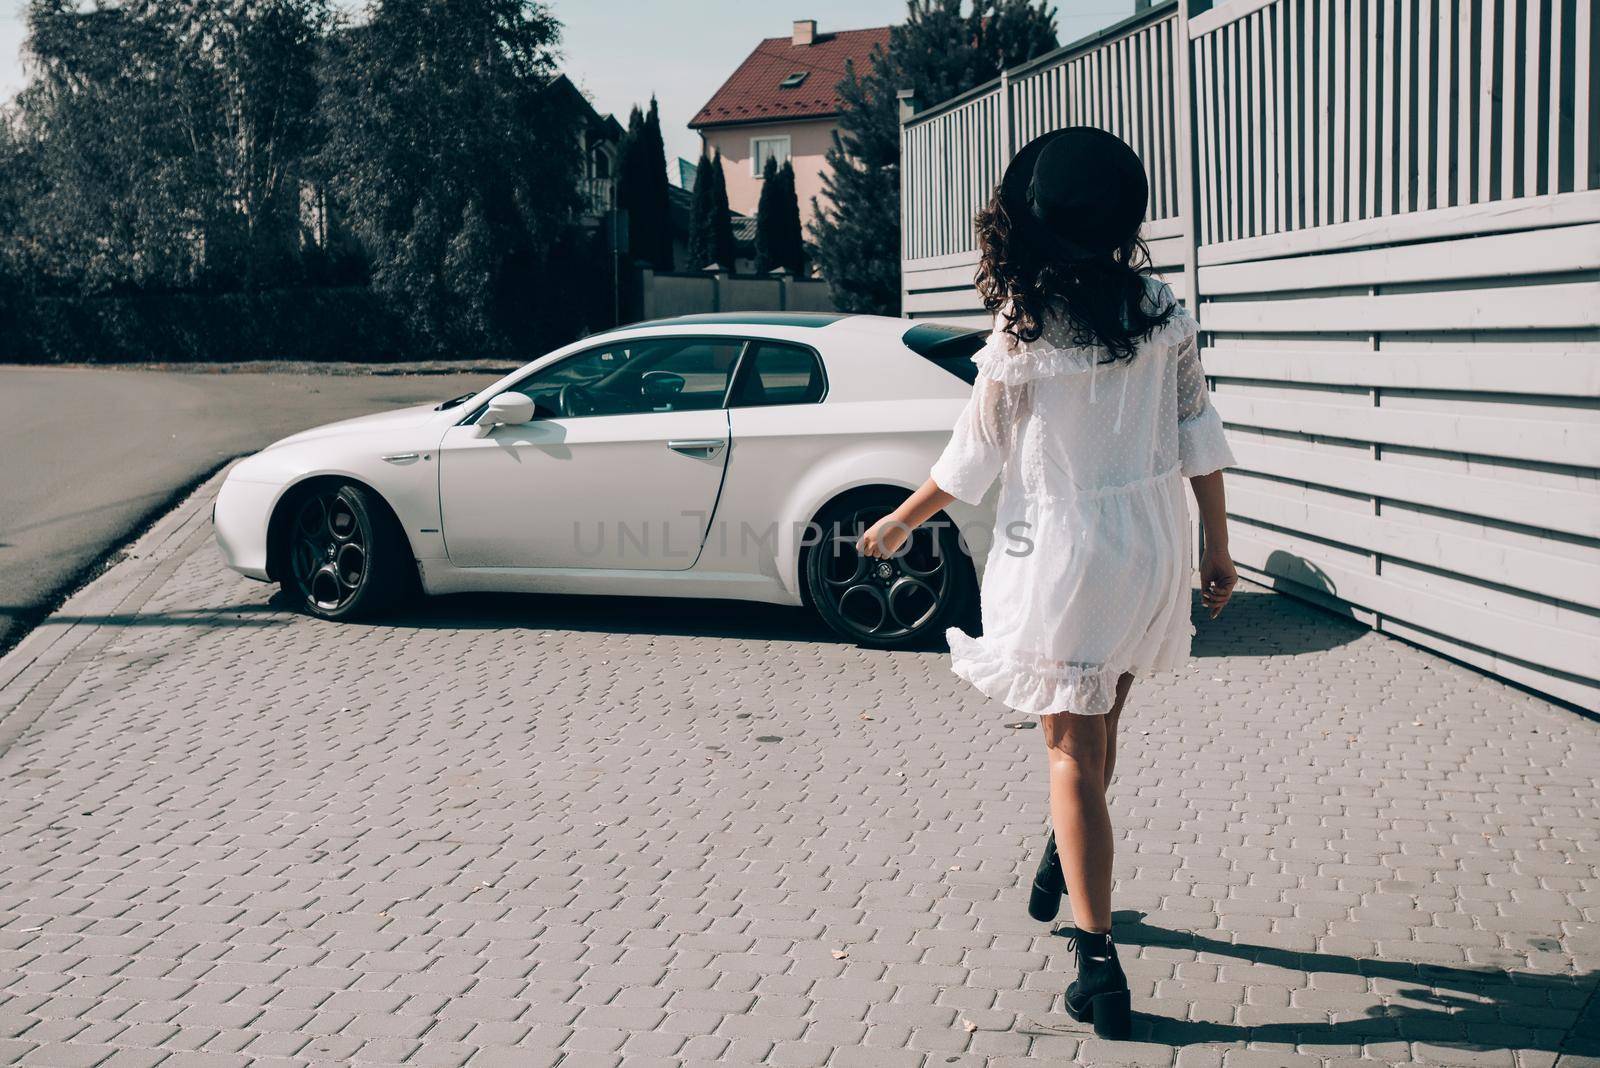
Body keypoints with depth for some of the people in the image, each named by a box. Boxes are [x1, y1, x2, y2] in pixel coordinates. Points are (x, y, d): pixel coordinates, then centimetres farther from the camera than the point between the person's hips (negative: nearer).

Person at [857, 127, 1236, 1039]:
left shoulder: (1023, 333, -16)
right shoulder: (1164, 312, -5)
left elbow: (972, 461, -8)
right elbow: (1200, 439, -1)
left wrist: (899, 522, 8)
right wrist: (1218, 549, 9)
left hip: (1061, 554, -5)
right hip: (1152, 550, 5)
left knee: (1074, 752, 4)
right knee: (1099, 728, 24)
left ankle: (1099, 962, 4)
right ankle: (1066, 860, 48)